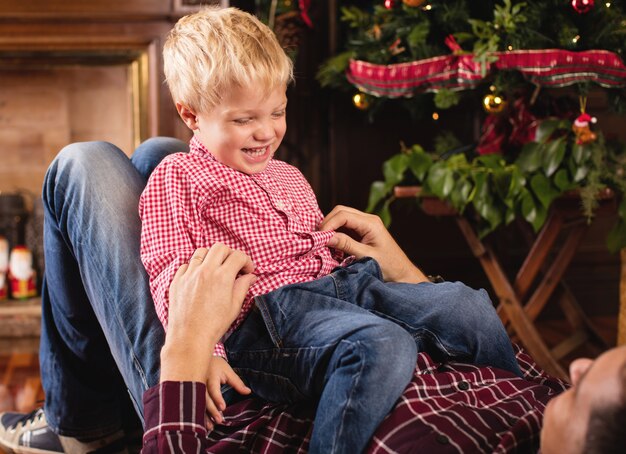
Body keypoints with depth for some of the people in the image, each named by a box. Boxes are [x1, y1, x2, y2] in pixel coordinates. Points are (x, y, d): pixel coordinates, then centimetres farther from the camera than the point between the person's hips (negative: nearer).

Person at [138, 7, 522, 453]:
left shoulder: (288, 176, 29)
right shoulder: (177, 179, 3)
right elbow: (172, 276, -7)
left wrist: (403, 274, 21)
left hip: (347, 282, 8)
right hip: (269, 309, -8)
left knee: (467, 306, -3)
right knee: (385, 345, -35)